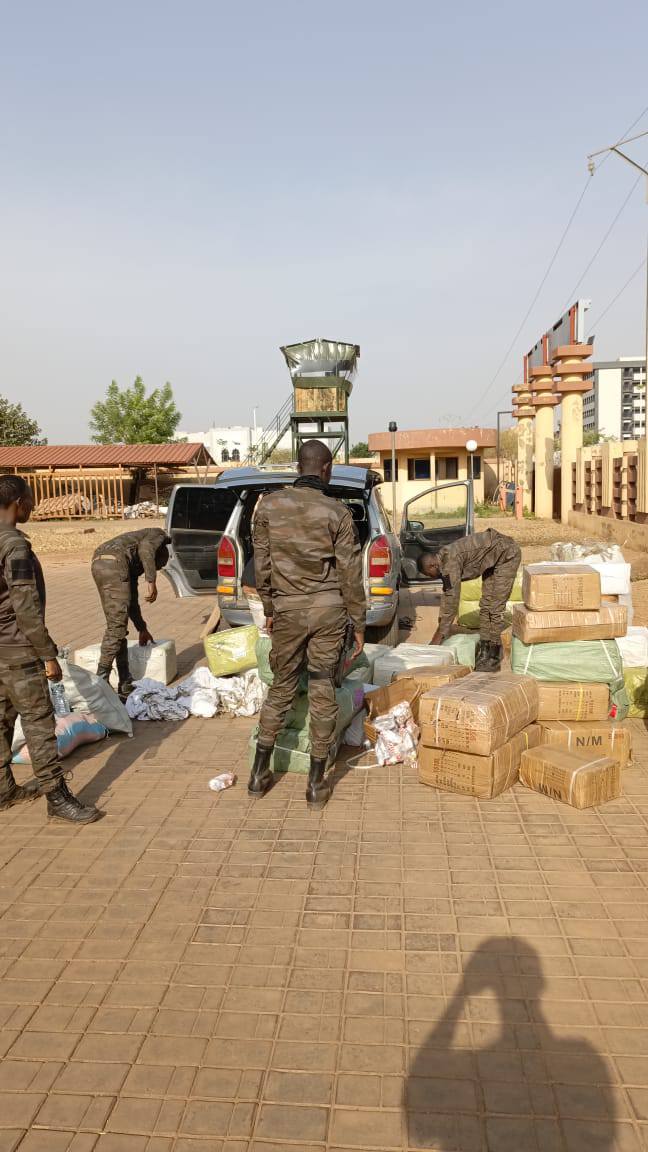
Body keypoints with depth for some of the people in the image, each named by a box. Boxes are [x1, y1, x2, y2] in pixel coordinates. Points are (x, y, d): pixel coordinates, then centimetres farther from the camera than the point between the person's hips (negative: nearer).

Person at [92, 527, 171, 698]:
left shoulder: (137, 564, 38)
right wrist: (152, 582, -10)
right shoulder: (158, 534, 20)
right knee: (116, 626, -6)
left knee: (117, 625, 13)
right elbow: (145, 548, -5)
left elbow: (132, 599, 39)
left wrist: (142, 629, 46)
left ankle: (126, 686, 17)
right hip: (114, 562, -9)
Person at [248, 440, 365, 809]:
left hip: (288, 611, 2)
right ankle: (317, 784, 16)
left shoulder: (269, 505, -2)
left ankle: (260, 773, 23)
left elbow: (262, 562, 4)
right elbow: (350, 574, -6)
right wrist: (359, 624, 2)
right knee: (323, 693, 7)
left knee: (282, 687, 16)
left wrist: (269, 609, 16)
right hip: (329, 611, -2)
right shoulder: (337, 512, -9)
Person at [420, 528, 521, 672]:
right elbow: (447, 594, 12)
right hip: (493, 559, 10)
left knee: (495, 607, -11)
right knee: (485, 605, 7)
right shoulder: (445, 560, 2)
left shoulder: (451, 561, -26)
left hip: (507, 553, -10)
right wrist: (441, 626, 14)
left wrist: (439, 636, -22)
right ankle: (484, 651, 11)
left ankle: (494, 658, -6)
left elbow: (451, 600, -27)